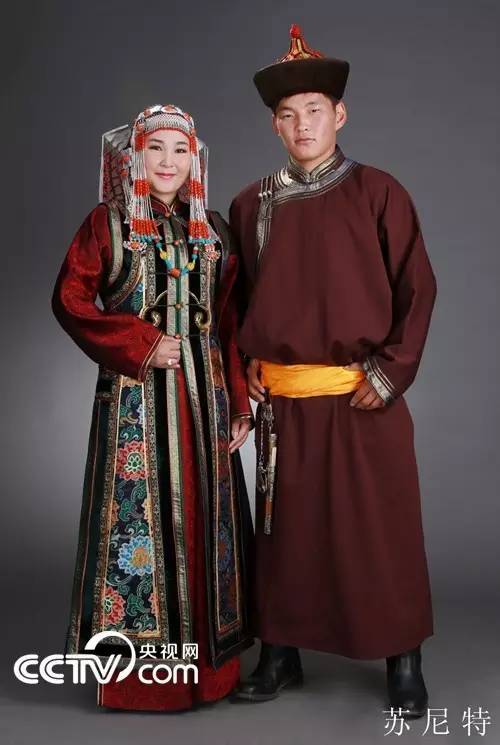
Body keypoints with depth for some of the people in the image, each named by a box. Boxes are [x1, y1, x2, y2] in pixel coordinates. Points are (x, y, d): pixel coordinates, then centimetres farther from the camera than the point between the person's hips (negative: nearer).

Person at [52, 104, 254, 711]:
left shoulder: (212, 230, 11)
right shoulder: (107, 223, 1)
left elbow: (230, 324, 9)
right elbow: (70, 299, -5)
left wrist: (239, 403, 4)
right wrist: (140, 344, -14)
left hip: (203, 394, 4)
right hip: (135, 397, -3)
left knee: (204, 516, 7)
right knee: (139, 515, 0)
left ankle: (207, 657, 21)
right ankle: (139, 665, 14)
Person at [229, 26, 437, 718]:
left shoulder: (379, 194, -1)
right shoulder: (252, 204, 7)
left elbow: (417, 289, -2)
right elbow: (239, 296, 16)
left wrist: (393, 371, -9)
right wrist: (247, 362, 4)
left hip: (367, 397, -2)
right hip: (284, 400, 3)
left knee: (383, 528, 5)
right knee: (284, 528, 11)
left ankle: (403, 662, 23)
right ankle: (280, 653, 28)